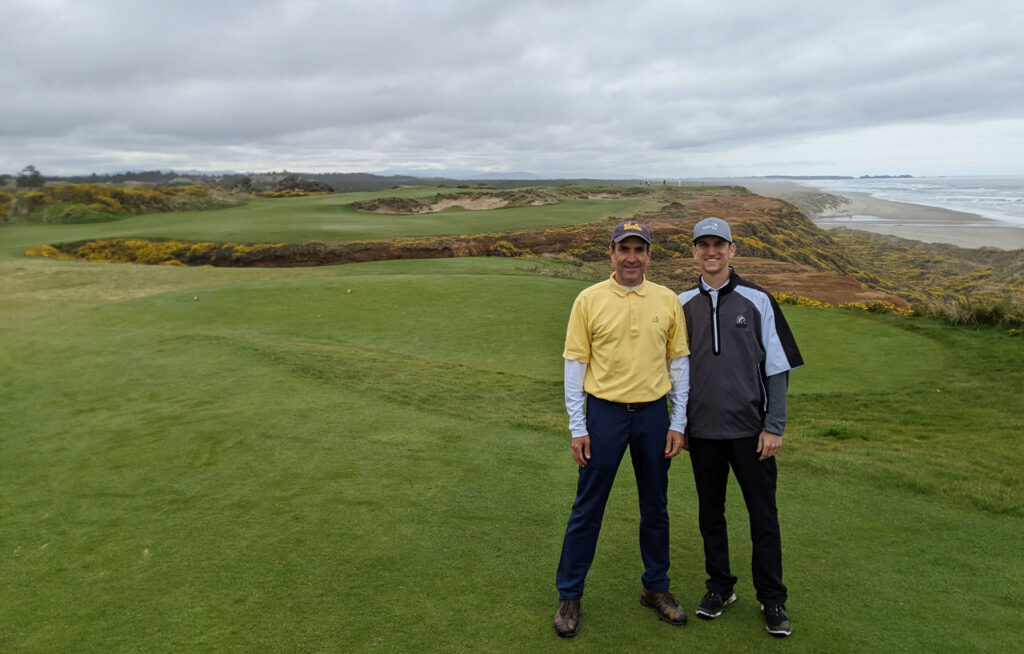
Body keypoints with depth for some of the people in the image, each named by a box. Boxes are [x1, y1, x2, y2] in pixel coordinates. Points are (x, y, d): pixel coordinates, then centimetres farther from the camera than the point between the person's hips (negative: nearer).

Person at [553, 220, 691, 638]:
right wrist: (577, 428, -6)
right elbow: (574, 366, -3)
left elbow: (679, 364, 7)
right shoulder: (589, 300, -4)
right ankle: (569, 596, 20)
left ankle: (656, 588, 33)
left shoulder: (668, 301, 3)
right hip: (604, 414, -2)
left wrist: (678, 423, 3)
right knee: (587, 508, 5)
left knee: (655, 507, 15)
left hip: (653, 415, 3)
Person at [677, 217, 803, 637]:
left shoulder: (756, 300, -4)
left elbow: (778, 368, -3)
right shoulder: (682, 305, 3)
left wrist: (774, 426, -7)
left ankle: (772, 600, 22)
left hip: (750, 429, -2)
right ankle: (720, 587, 31)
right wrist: (677, 424, 7)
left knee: (763, 515, 6)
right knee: (710, 512, 13)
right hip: (702, 430, 2)